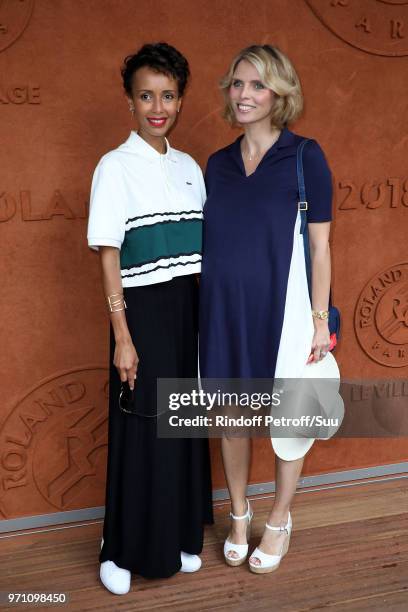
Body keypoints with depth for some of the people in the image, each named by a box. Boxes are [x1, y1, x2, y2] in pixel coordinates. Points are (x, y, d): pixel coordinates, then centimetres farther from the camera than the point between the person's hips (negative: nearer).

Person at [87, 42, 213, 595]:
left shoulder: (189, 167, 10)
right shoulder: (115, 167, -7)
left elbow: (202, 248, 13)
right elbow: (109, 256, -11)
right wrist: (122, 336, -14)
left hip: (188, 307, 6)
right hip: (142, 309, -5)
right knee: (139, 430, 2)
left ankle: (180, 537, 30)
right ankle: (122, 550, 20)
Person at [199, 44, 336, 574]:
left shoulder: (305, 157, -5)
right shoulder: (217, 163, 7)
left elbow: (320, 245, -5)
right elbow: (207, 242, 11)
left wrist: (320, 318, -8)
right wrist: (199, 310, 9)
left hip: (279, 310, -3)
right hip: (223, 310, 4)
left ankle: (279, 520, 33)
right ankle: (239, 514, 36)